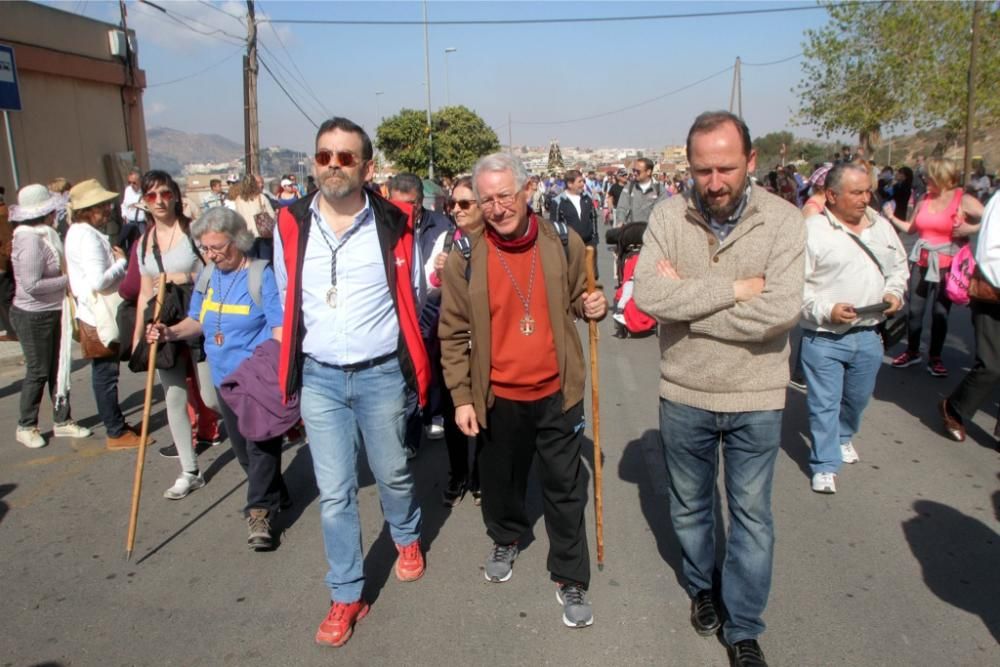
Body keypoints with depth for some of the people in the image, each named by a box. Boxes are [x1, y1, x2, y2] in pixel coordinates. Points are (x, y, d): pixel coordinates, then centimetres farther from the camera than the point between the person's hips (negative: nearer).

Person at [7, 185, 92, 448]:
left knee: (58, 368, 14)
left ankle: (62, 421, 25)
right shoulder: (30, 240, -21)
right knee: (38, 371, 3)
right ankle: (26, 427, 19)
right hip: (33, 316, -8)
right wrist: (67, 281, -18)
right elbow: (31, 284, -26)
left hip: (52, 313, 9)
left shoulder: (45, 235, 7)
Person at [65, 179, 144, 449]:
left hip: (99, 313, 10)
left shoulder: (80, 232, 12)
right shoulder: (87, 237, -21)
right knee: (106, 373, 0)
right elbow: (99, 281, -28)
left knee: (106, 372, 17)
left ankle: (116, 424, 30)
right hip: (99, 316, -10)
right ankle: (116, 433, 10)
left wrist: (116, 259, 4)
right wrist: (122, 261, -15)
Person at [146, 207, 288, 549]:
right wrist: (171, 332, -2)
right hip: (225, 377, 7)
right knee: (242, 447, 16)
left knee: (261, 445, -4)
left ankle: (259, 511, 7)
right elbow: (197, 320, 18)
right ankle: (273, 495, 34)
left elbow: (280, 327, -17)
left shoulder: (261, 275, -13)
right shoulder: (208, 276, 8)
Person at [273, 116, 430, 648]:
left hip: (381, 374, -1)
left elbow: (411, 295, 6)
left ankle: (407, 537, 48)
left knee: (392, 473, 17)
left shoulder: (393, 226, -7)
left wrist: (407, 357, 9)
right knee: (334, 493, 6)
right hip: (318, 378, 1)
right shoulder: (291, 226, -2)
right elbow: (287, 299, 12)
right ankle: (346, 595, 23)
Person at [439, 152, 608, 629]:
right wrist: (461, 397, -4)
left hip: (556, 393, 0)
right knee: (500, 478, 20)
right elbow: (453, 335, -2)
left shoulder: (563, 245, -5)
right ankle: (505, 540, 49)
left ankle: (570, 579, 26)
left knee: (565, 488, 8)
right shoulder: (465, 260, -8)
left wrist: (593, 306, -12)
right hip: (498, 397, 1)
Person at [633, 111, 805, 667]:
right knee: (690, 505, 21)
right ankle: (702, 587, 48)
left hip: (756, 399, -1)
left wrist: (685, 299, -20)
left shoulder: (784, 220, -13)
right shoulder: (669, 218, -8)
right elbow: (647, 294, -22)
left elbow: (781, 310, -25)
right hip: (684, 394, 2)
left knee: (752, 516, 12)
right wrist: (735, 289, -24)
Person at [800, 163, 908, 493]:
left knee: (858, 397, 22)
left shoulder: (881, 226, 8)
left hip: (868, 335, 6)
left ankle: (844, 436, 48)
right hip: (824, 338, -6)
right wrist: (826, 310, -23)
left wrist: (895, 293, 1)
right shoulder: (811, 230, -12)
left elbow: (899, 266, 20)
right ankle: (825, 466, 14)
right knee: (824, 403, 1)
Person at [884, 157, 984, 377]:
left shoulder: (964, 201, -6)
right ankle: (912, 352, 21)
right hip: (921, 262, 3)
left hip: (946, 265, -3)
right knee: (914, 309, 4)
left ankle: (935, 358, 16)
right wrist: (891, 217, 5)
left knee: (940, 312, 4)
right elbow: (910, 228, 16)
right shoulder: (924, 200, 7)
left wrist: (970, 228, -18)